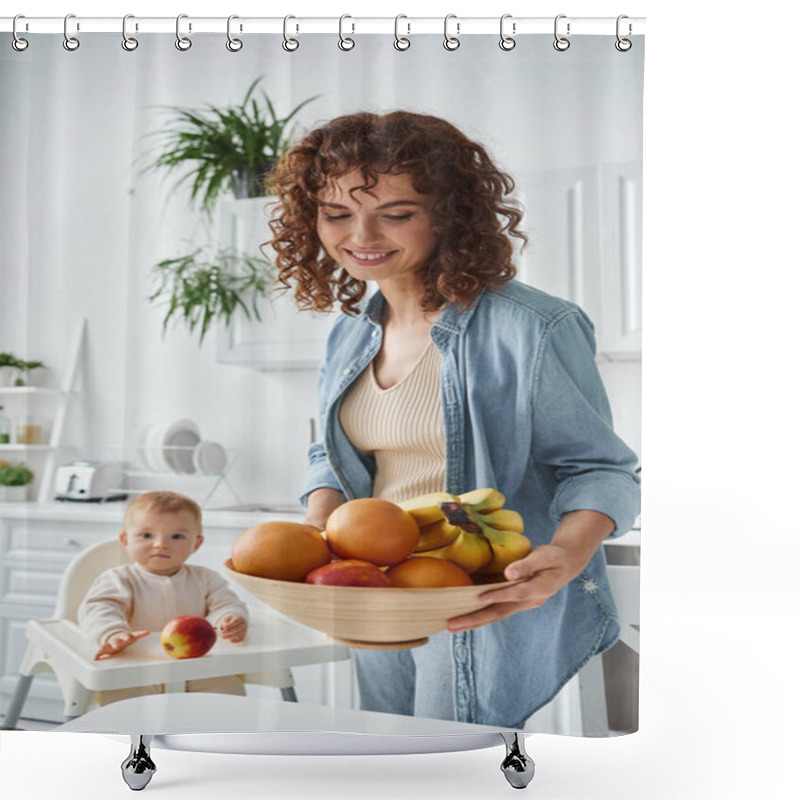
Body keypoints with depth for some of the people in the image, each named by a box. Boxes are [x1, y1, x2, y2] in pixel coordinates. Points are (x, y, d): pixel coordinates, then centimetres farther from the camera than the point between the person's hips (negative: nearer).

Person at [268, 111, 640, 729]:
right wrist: (319, 528, -6)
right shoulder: (350, 335, 6)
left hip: (492, 616, -7)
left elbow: (599, 469, -12)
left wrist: (567, 554, -33)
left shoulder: (533, 331, -17)